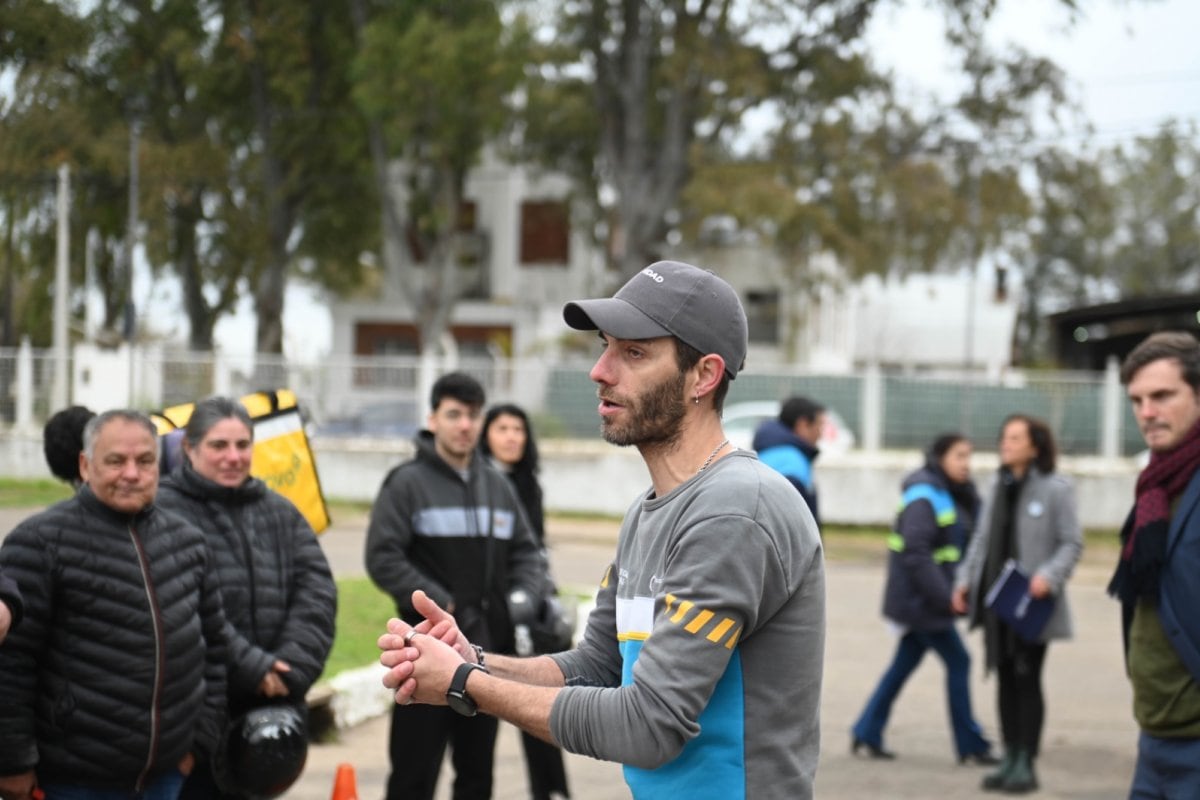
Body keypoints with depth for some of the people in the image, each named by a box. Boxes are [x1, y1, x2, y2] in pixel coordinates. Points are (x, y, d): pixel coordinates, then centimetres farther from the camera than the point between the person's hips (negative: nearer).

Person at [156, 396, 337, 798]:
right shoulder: (164, 513, -8)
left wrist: (291, 668, -11)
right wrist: (251, 668, -19)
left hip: (267, 705, 6)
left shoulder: (280, 513, 13)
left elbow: (317, 592, 4)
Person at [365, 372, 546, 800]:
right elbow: (383, 559, -13)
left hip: (489, 652, 6)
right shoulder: (408, 483, -6)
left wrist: (524, 599, -2)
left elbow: (525, 551, 18)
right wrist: (444, 605, -17)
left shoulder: (497, 485, 12)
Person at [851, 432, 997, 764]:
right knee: (957, 661, -3)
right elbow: (916, 552, -24)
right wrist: (945, 596, -24)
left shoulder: (952, 495, 13)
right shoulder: (924, 495, -17)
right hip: (919, 597, -9)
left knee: (905, 663, 12)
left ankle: (867, 733, 19)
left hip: (923, 599, 9)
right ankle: (971, 745, 5)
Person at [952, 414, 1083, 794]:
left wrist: (1049, 576, -24)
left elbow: (1072, 543, -10)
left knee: (1027, 679, 0)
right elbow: (982, 538, 16)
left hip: (1031, 602, -6)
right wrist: (965, 579, 6)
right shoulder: (997, 486, 12)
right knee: (1005, 679, 11)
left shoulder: (1056, 489, -9)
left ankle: (1026, 763, 7)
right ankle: (1009, 758, 19)